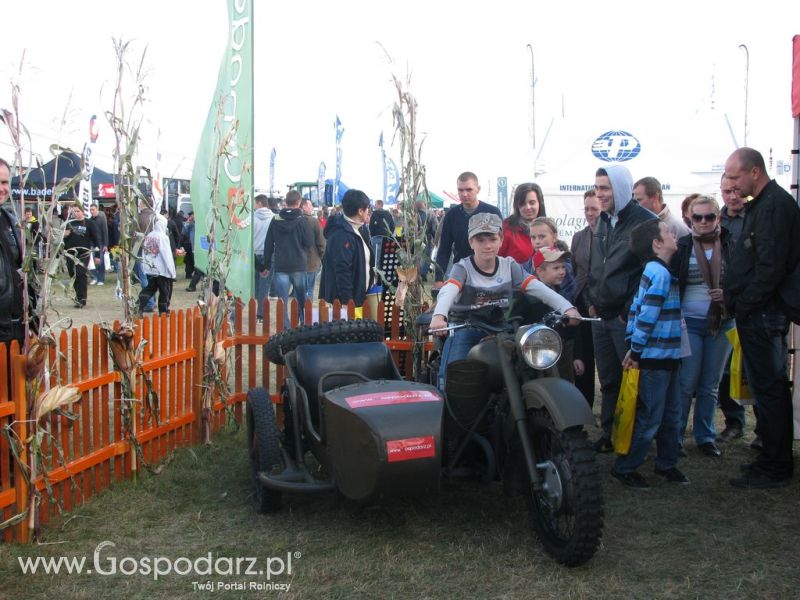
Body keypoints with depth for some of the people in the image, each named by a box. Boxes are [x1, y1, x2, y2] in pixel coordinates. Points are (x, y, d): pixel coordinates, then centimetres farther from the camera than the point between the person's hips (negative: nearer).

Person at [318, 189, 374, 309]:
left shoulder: (357, 230, 10)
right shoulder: (342, 235, -20)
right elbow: (342, 271, -24)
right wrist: (347, 301, -24)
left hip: (356, 296, 9)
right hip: (343, 300, -9)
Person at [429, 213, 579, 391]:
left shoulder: (509, 266, 1)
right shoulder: (462, 268, -8)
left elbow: (538, 288, -9)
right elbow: (447, 292, -28)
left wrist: (567, 308, -25)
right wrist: (439, 316, -51)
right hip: (464, 328, -3)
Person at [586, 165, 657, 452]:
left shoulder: (645, 222, -11)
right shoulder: (603, 222, 14)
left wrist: (632, 310, -17)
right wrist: (592, 300, 13)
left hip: (628, 318, -7)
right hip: (601, 315, 7)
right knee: (608, 380, 14)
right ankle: (609, 434, 24)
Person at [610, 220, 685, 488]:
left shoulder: (655, 270, 11)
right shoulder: (660, 273, -18)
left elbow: (637, 308, 11)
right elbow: (646, 315, -21)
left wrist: (633, 346, 7)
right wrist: (636, 351, -15)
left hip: (667, 357, 10)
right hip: (655, 357, -10)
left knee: (671, 414, 17)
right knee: (649, 417, -2)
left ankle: (666, 464, 29)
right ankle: (624, 467, 8)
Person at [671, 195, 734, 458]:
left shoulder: (731, 245, 0)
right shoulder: (682, 247, -2)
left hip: (722, 323, 2)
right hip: (689, 322, -2)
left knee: (711, 385, 11)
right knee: (686, 383, -2)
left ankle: (705, 437, 22)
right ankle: (674, 437, 10)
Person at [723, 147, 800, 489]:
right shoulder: (761, 204, 17)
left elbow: (771, 266, -22)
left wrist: (743, 304, -15)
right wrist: (735, 300, 13)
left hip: (762, 314, -10)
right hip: (759, 314, 10)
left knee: (768, 388, -4)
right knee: (770, 387, 15)